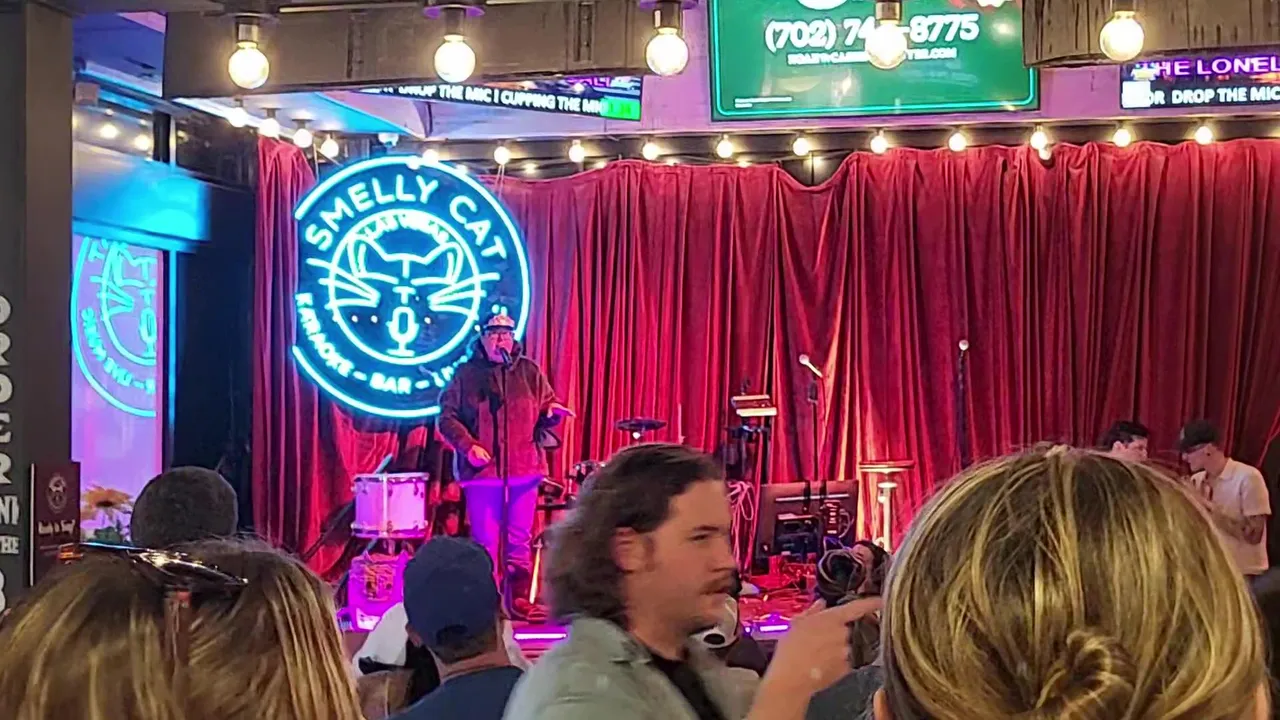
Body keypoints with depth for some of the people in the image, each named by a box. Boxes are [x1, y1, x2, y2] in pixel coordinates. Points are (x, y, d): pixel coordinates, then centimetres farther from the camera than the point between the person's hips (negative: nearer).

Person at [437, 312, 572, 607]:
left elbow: (547, 411, 13)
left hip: (524, 469, 2)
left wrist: (552, 413, -11)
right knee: (484, 543, 1)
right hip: (482, 471, -2)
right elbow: (447, 417, 2)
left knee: (519, 542, 7)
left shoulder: (529, 371, 10)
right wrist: (468, 446, -12)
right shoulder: (466, 374, 4)